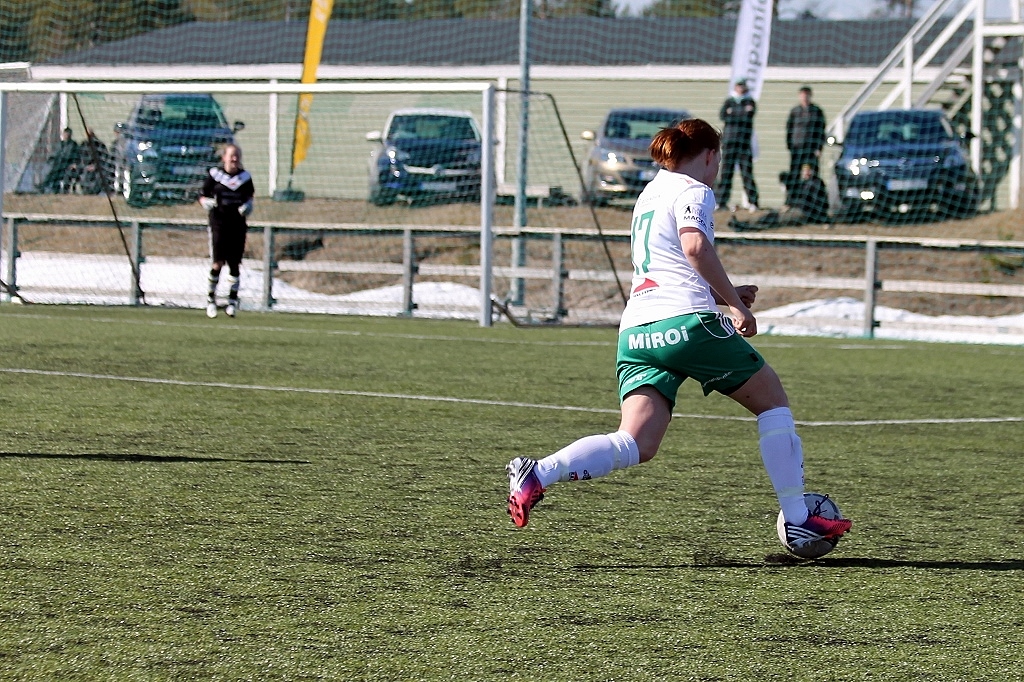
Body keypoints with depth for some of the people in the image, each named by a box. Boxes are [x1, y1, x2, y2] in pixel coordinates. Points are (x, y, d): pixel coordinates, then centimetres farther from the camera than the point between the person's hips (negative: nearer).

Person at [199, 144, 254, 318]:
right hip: (218, 223, -3)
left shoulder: (245, 177, 7)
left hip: (238, 225, 3)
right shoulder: (215, 175, 0)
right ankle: (211, 299, 4)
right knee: (218, 263, -9)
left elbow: (250, 196, 20)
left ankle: (233, 300, 12)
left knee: (235, 264, 3)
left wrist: (248, 205, -1)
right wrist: (207, 202, -17)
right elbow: (202, 196, 5)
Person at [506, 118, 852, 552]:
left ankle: (537, 475, -29)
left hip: (635, 332, 7)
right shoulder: (693, 191, 2)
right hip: (686, 321, -7)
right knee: (773, 401, 12)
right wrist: (735, 303, -11)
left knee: (635, 446, -7)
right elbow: (695, 246, -18)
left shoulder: (649, 194, 28)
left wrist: (724, 295, 37)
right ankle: (798, 522, 9)